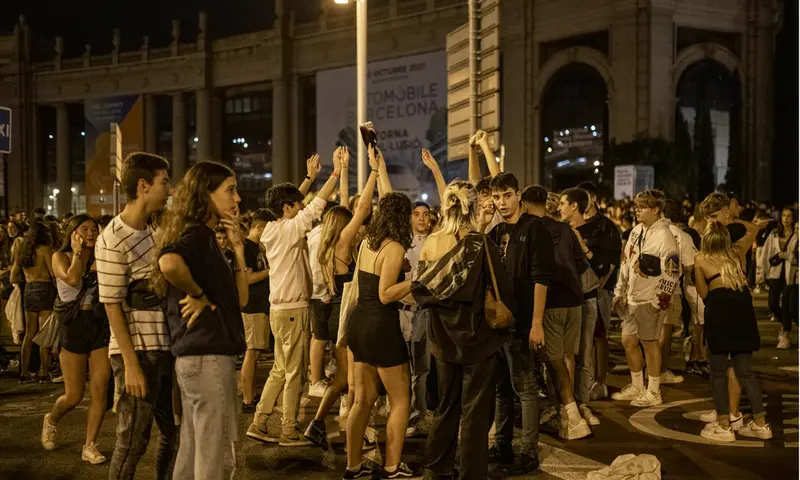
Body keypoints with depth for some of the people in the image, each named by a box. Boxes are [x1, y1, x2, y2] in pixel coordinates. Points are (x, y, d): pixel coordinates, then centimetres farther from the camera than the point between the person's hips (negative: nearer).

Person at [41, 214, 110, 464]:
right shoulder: (61, 257, 0)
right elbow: (72, 278, -21)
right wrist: (77, 252, -10)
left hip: (100, 325, 3)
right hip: (74, 326, -3)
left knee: (100, 391, -4)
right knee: (74, 396, 2)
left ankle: (90, 446, 8)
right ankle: (51, 420, 35)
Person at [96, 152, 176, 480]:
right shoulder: (113, 241, -13)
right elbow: (112, 306, -15)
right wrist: (131, 364, -18)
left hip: (167, 348, 8)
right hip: (138, 352, -8)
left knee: (175, 435, 14)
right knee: (133, 441, 0)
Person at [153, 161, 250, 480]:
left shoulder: (205, 238, 17)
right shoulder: (197, 234, -11)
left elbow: (240, 299, 13)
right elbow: (169, 263, -36)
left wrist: (237, 248, 5)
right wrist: (198, 295, -19)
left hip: (194, 357, 10)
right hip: (208, 357, -10)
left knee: (193, 453, 16)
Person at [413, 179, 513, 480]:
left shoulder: (430, 243, -5)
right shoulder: (481, 244, -16)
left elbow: (420, 289, -2)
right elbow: (502, 289, -14)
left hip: (443, 338, 4)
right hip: (477, 336, -4)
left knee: (448, 404, 20)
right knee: (475, 409, 6)